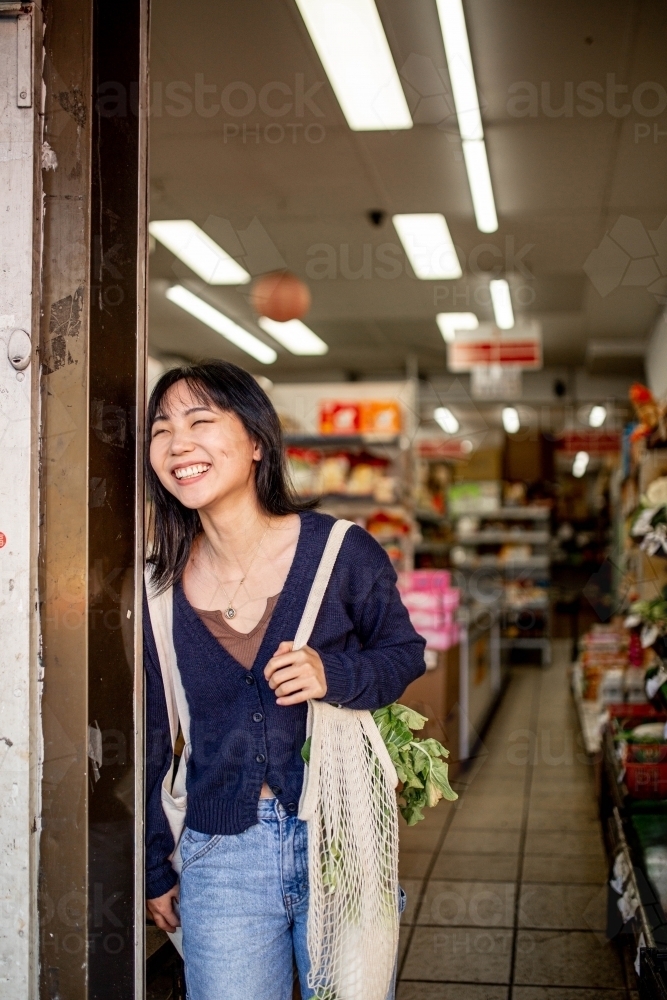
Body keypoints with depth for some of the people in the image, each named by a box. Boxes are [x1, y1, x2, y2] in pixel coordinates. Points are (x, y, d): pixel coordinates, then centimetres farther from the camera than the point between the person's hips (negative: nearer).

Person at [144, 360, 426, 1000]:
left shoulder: (343, 553, -10)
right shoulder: (156, 590, -3)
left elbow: (405, 650, 4)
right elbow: (149, 743, 7)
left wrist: (334, 676, -18)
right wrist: (154, 871, 12)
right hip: (221, 862, 1)